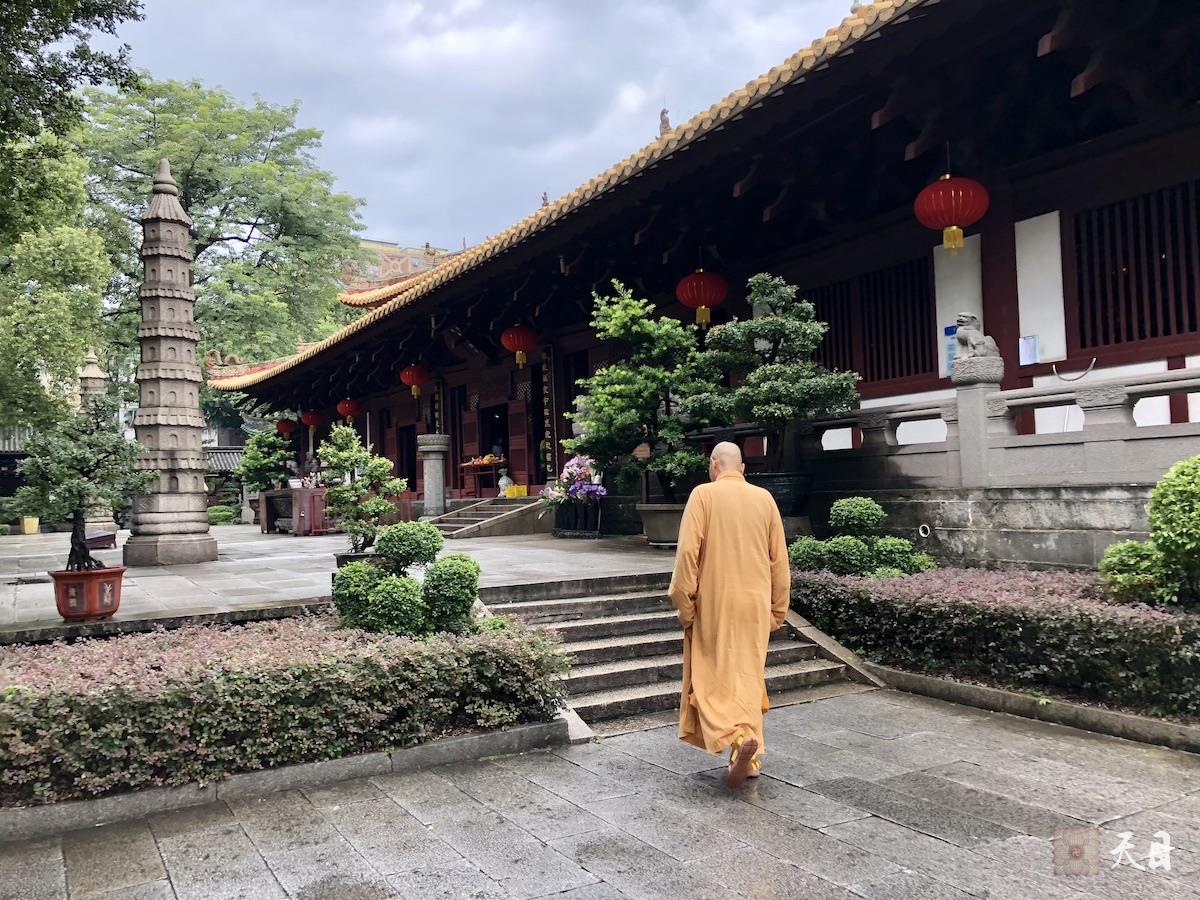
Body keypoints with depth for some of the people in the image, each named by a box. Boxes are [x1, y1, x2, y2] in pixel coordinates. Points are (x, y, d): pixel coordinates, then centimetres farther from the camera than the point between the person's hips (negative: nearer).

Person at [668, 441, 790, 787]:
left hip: (714, 605, -4)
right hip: (755, 606, 4)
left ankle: (739, 737, -18)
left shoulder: (703, 495, -7)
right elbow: (779, 560, 7)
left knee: (714, 676, 5)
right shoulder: (765, 499, 4)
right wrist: (777, 611, 14)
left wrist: (684, 604, -6)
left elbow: (687, 551, -13)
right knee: (748, 677, 13)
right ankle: (750, 759, 11)